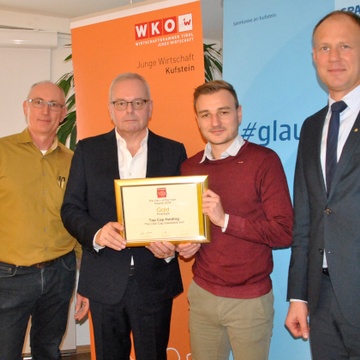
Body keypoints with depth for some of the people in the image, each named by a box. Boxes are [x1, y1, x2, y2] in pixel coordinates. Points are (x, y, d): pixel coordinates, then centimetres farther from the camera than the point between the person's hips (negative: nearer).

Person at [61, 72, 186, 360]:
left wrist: (173, 246, -17)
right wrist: (96, 233, -20)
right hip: (104, 282, 1)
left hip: (155, 281, 0)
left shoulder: (173, 151, 2)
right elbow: (71, 209, 1)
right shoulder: (88, 150, 2)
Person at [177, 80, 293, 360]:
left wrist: (226, 220, -22)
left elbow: (284, 233, -14)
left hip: (250, 300, -4)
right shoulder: (190, 168, 6)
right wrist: (184, 244, -4)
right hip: (202, 295, 4)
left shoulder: (263, 161, -10)